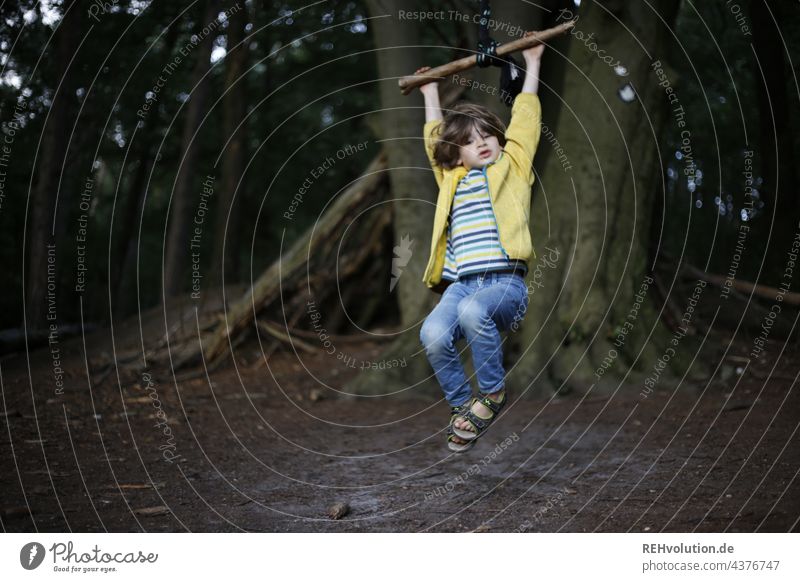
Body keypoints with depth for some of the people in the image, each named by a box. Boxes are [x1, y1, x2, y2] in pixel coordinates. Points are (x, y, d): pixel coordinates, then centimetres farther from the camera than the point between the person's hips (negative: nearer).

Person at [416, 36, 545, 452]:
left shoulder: (512, 165, 15)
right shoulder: (452, 178, 24)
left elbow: (525, 118, 18)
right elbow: (434, 138, 37)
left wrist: (532, 64, 26)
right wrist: (431, 93, 47)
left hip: (505, 281, -3)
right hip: (460, 283, 3)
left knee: (473, 311, -35)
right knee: (433, 335, -26)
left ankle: (493, 395, -13)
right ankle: (462, 406, -4)